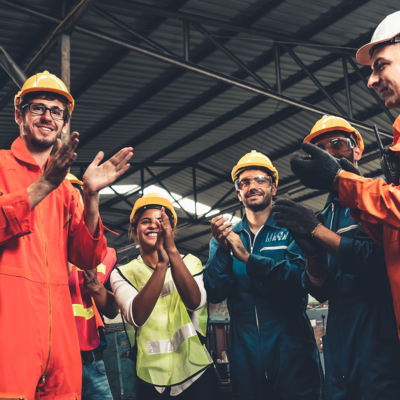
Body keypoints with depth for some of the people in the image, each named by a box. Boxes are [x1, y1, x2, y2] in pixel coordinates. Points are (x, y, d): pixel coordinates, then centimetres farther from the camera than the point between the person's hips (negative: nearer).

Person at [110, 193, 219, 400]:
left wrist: (172, 250, -28)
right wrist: (161, 264, -30)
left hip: (196, 374, 1)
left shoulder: (190, 263, 2)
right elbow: (137, 317, -21)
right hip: (151, 380, -1)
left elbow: (195, 302, -18)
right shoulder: (123, 273, -2)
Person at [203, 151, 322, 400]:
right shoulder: (225, 236, 10)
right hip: (244, 354, 3)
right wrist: (222, 249, -19)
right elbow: (214, 294, -3)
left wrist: (247, 257, -24)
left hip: (291, 350, -3)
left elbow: (301, 278, -16)